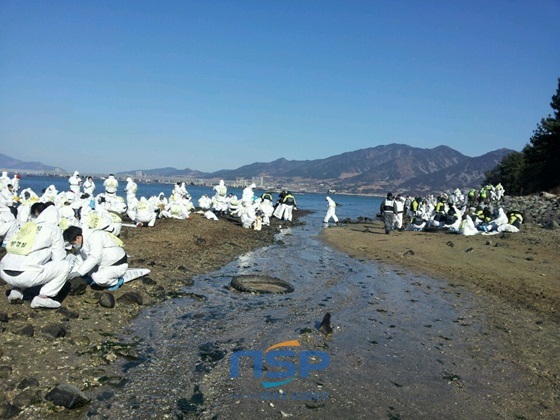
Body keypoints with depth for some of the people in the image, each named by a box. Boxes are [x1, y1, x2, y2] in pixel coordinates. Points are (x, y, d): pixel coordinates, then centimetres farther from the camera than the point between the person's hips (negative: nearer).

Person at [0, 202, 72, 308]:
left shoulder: (26, 226, 22)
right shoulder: (53, 229, 8)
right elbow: (59, 258, 9)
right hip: (26, 275, -7)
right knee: (66, 265, 10)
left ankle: (16, 292, 17)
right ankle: (42, 298, -1)